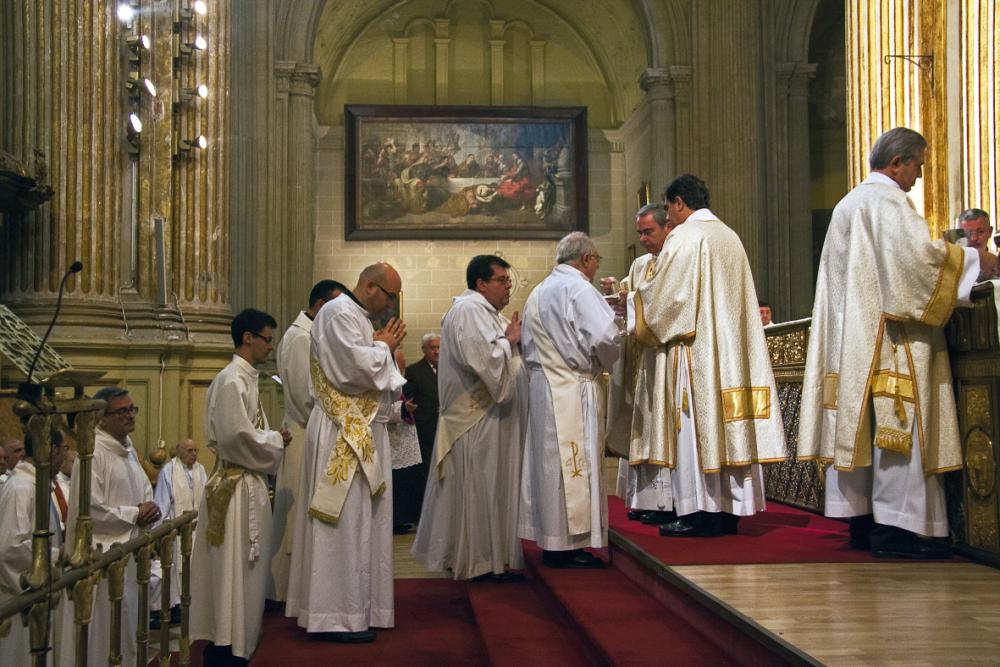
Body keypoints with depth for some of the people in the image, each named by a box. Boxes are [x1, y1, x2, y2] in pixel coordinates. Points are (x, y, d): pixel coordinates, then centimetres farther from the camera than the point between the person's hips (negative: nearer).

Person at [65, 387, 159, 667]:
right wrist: (135, 515, -13)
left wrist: (149, 508, -2)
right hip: (104, 555, -9)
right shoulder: (93, 453, -17)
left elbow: (145, 490, 21)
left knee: (127, 628, 16)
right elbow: (89, 511, -22)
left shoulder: (127, 448, 11)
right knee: (109, 632, -1)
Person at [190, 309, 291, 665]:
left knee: (245, 570, 14)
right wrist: (276, 441, -10)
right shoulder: (232, 380, -16)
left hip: (248, 484, 10)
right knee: (235, 571, -3)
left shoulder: (244, 378, 14)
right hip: (238, 487, -10)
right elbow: (236, 436, -23)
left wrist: (273, 439, 6)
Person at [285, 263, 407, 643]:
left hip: (362, 433, 10)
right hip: (343, 435, -10)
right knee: (347, 524, -8)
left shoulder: (359, 318, 19)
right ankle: (338, 616, -3)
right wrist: (384, 347, -6)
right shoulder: (339, 313, -12)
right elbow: (356, 369, -23)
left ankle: (358, 608, 17)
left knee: (361, 522, 11)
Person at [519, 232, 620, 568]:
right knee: (577, 463, -4)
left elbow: (526, 343, 18)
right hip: (573, 389, -9)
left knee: (551, 460, 11)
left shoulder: (538, 292, 17)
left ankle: (550, 541, 16)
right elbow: (604, 337, -20)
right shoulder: (579, 289, -12)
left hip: (540, 386, 9)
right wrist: (605, 363, -2)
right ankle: (570, 544, -1)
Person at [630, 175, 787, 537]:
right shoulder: (730, 236, 18)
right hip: (730, 350, 8)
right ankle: (728, 510, 9)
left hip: (693, 346, -8)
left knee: (693, 425, -5)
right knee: (726, 420, 7)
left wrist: (631, 300, 7)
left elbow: (662, 293, -12)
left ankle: (699, 513, -5)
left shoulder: (684, 237, -8)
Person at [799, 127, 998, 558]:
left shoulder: (849, 204, 23)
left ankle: (863, 520, 9)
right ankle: (895, 526, -12)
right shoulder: (887, 200, -8)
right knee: (897, 423, -10)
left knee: (864, 424, 8)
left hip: (852, 335, 10)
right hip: (888, 333, -10)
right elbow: (918, 253, -21)